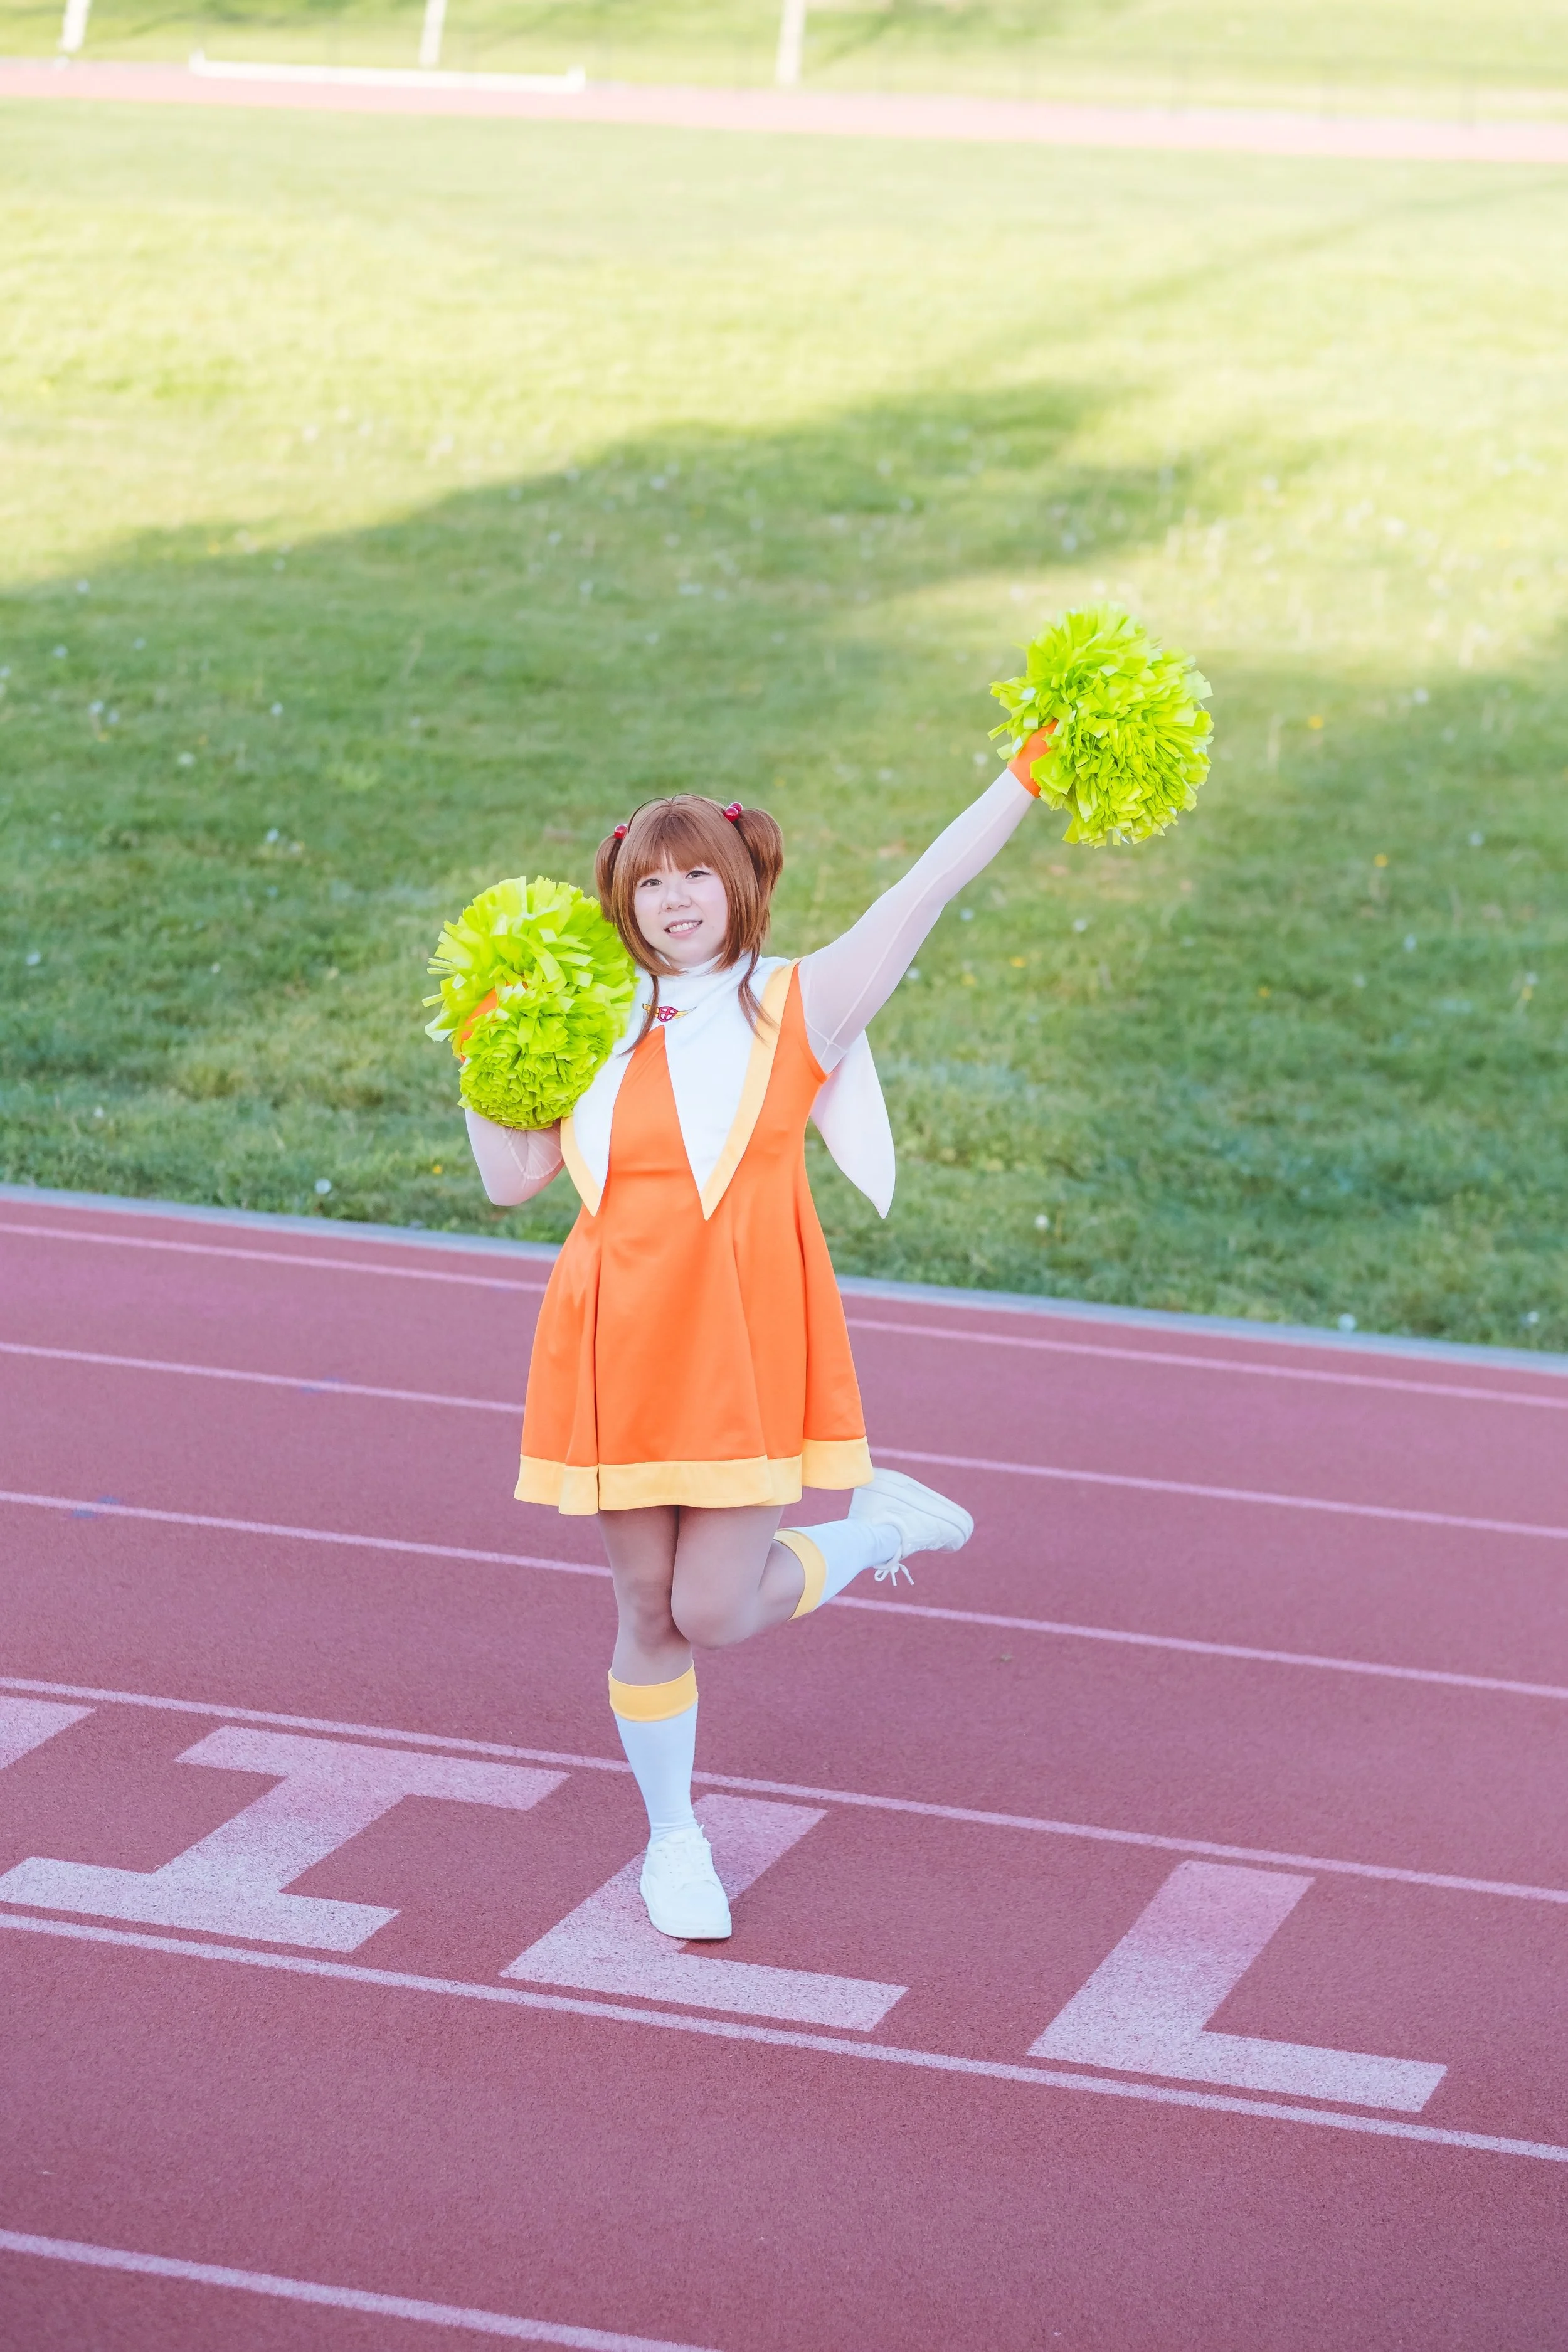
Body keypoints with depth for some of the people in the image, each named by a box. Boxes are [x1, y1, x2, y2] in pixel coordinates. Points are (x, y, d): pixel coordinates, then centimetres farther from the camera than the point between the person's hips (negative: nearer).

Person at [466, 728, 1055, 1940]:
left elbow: (926, 890, -9)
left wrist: (1029, 772, -16)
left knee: (716, 1612, -8)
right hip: (621, 1345, 3)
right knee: (649, 1611, 9)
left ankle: (880, 1525, 20)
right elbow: (514, 1178, 12)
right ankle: (673, 1839, 27)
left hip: (745, 1347, -3)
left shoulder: (798, 1008, -1)